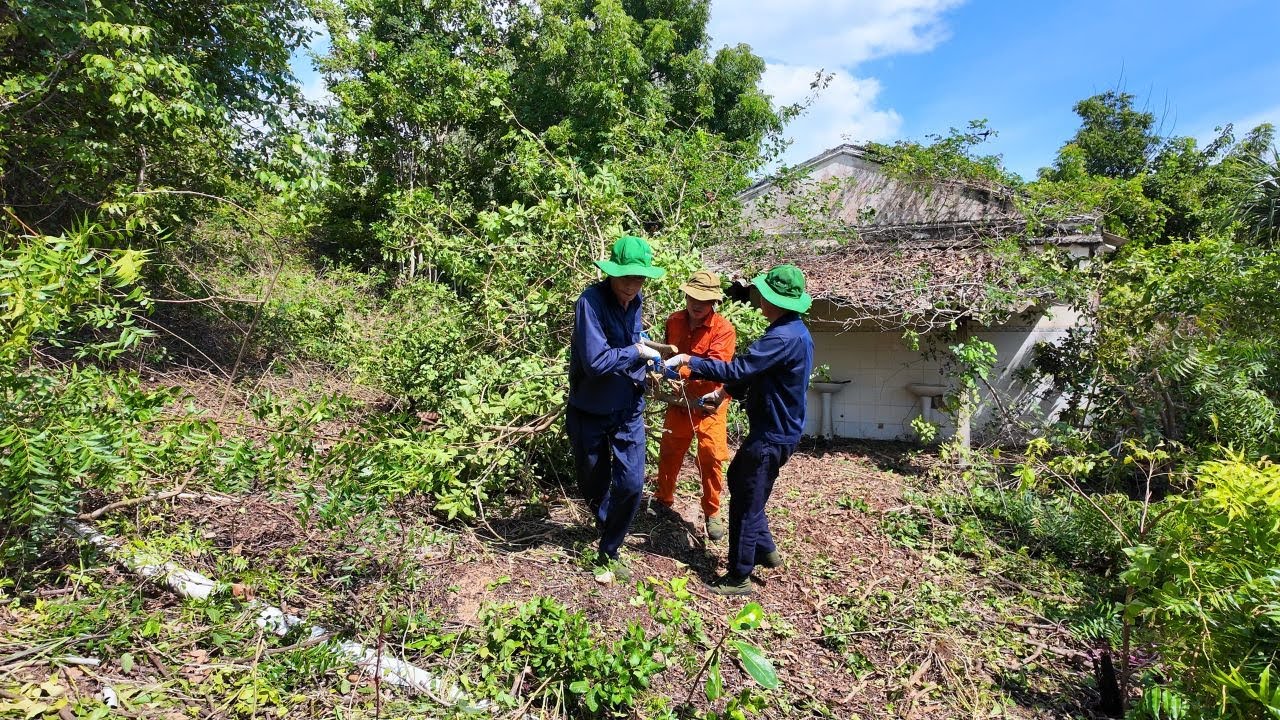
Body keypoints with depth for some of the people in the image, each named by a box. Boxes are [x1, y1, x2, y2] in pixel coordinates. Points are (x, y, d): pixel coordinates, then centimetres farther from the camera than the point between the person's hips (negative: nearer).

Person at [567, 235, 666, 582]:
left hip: (628, 409, 5)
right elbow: (595, 362, -30)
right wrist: (636, 352, -19)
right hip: (590, 411, -4)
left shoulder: (635, 301, 0)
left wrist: (645, 359, 2)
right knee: (594, 483, 15)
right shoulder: (592, 301, -23)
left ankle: (608, 553, 20)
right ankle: (608, 530, 46)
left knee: (631, 485, 0)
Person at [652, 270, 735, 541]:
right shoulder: (674, 321, 0)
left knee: (711, 457, -6)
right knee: (669, 454, 14)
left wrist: (682, 368, -40)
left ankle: (712, 513, 13)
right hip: (678, 401, 4)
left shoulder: (723, 329, -16)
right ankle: (663, 499, 36)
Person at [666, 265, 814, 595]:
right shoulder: (792, 330, 8)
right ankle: (765, 549, 35)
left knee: (745, 503, 1)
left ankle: (739, 578, 16)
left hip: (772, 435, -10)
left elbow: (737, 369, -29)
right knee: (738, 479, 24)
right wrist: (725, 391, 8)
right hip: (775, 428, 10)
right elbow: (754, 370, 16)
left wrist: (690, 361, -21)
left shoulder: (785, 337, -26)